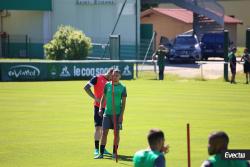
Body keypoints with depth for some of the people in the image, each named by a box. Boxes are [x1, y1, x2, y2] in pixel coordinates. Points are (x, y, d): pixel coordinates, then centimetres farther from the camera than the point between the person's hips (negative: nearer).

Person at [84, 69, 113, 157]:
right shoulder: (97, 78, -8)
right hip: (98, 106, -6)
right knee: (98, 127, -6)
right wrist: (95, 98, -17)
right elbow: (86, 88, -13)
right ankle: (96, 149, 0)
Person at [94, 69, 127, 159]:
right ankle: (101, 153, 0)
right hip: (107, 113, 2)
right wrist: (100, 108, 2)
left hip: (117, 113, -2)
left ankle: (114, 153, 13)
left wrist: (121, 115, -9)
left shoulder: (122, 87, -2)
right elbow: (103, 97, 14)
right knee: (104, 132, -2)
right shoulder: (107, 85, 6)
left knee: (116, 133, 3)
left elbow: (123, 102, -2)